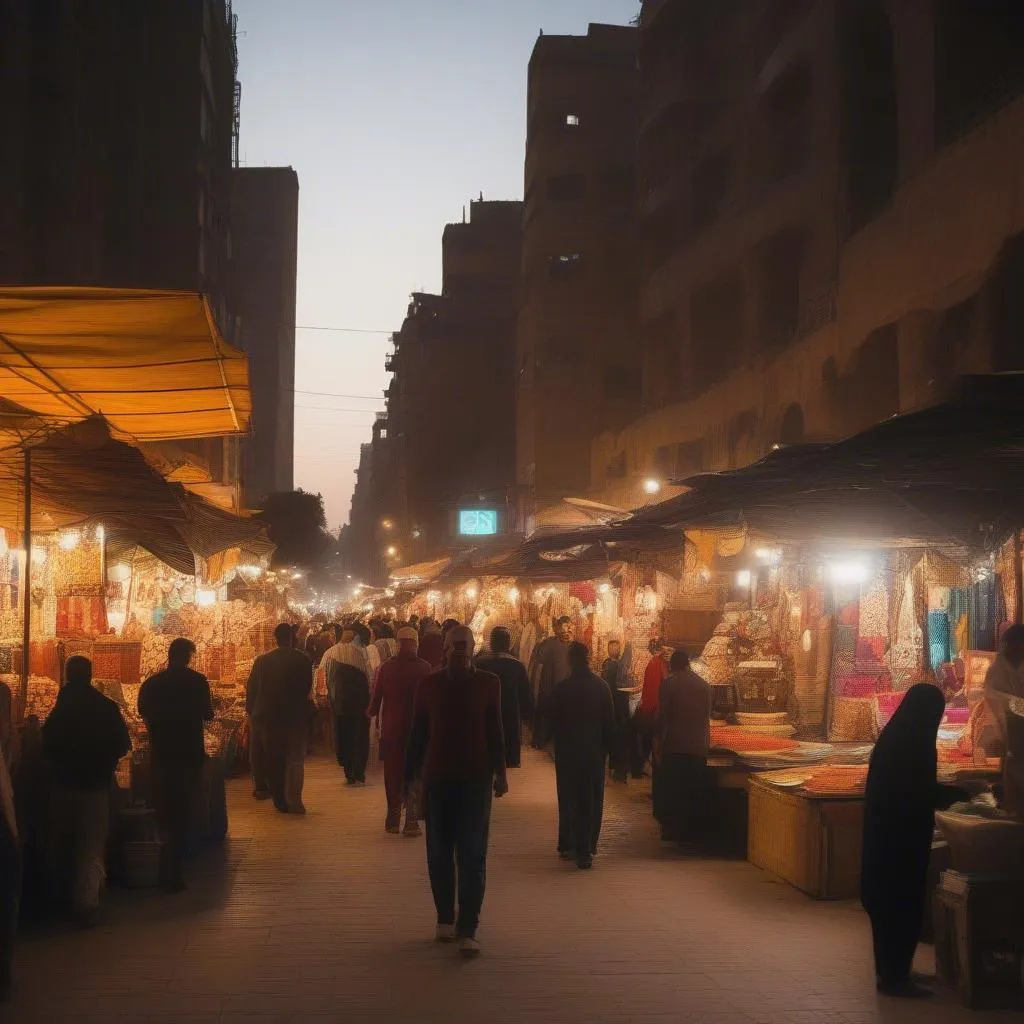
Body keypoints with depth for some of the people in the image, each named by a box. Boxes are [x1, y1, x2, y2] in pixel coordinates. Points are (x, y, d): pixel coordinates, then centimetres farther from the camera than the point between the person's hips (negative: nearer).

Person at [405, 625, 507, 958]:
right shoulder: (429, 684, 2)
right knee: (440, 853, 8)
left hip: (475, 778, -1)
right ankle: (445, 918, 23)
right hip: (437, 778, 1)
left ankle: (467, 931, -7)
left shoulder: (488, 683, 0)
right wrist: (410, 777, 6)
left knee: (472, 855, -6)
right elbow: (418, 732, 6)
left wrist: (500, 772, 1)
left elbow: (495, 730, 4)